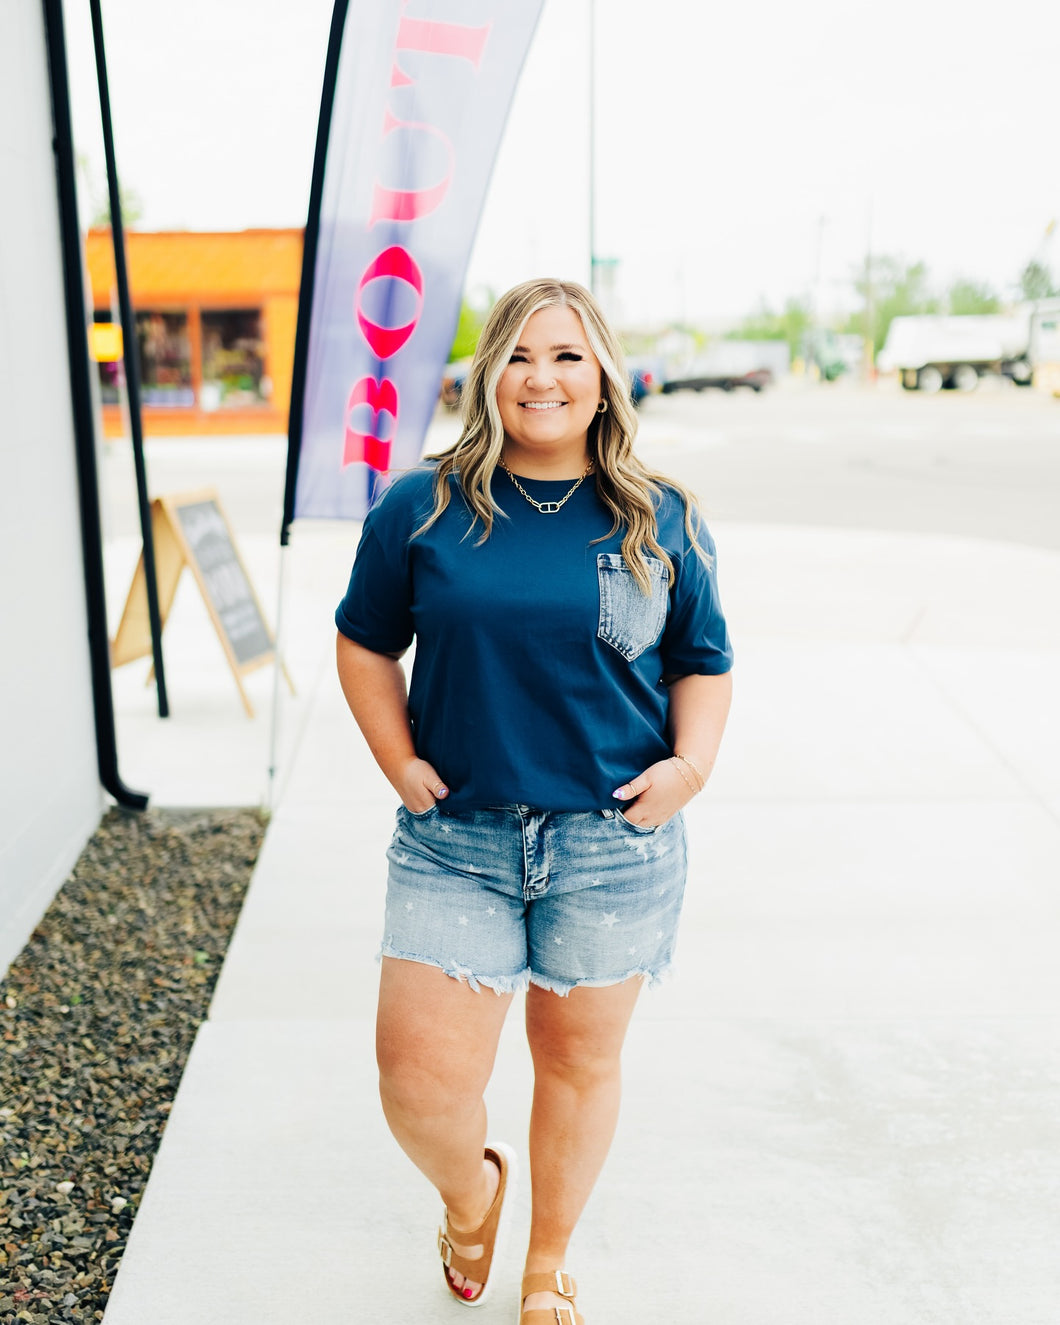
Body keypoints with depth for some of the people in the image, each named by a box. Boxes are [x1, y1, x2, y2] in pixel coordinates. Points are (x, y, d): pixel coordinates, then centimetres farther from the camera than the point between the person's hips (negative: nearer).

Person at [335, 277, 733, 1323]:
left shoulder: (661, 521, 2)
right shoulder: (421, 509, -1)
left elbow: (704, 663, 9)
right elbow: (364, 645, 9)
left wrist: (691, 764, -8)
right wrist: (400, 765, -2)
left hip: (614, 845, 1)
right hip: (454, 842, 0)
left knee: (578, 1061, 15)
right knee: (419, 1082, -3)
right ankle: (472, 1191, 36)